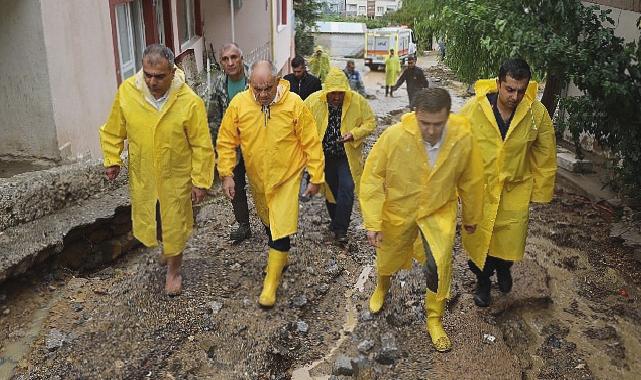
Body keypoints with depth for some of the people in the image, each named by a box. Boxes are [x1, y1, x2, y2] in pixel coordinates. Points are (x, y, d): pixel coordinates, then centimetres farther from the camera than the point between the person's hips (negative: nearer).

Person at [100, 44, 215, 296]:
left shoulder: (190, 102, -21)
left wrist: (200, 181, -11)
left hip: (176, 177, -2)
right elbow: (114, 131, 3)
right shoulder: (126, 92, -14)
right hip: (142, 175, 3)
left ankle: (173, 270, 36)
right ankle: (164, 247, 51)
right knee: (145, 222, 19)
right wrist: (112, 159, 3)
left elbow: (201, 146, -13)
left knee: (174, 226, 12)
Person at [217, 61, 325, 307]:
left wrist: (316, 177, -10)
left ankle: (271, 283, 8)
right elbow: (226, 142, -4)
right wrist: (226, 174, -8)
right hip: (257, 178, 3)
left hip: (287, 176, -3)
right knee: (268, 223, 22)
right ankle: (281, 257, 49)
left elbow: (311, 143, -12)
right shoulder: (238, 104, -13)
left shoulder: (294, 104, -19)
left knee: (281, 229, -5)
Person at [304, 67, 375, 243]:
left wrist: (354, 134, -23)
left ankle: (340, 229, -1)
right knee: (330, 189, 15)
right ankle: (336, 220, 37)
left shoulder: (358, 101, -13)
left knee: (346, 188, -12)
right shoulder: (313, 100, -12)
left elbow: (370, 122, -6)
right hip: (324, 155, 2)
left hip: (347, 156, -2)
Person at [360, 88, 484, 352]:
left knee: (439, 265, -13)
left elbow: (471, 181, -5)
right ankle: (382, 287, 56)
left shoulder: (463, 138, -22)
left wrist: (471, 218, 8)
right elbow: (372, 178, -17)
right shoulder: (394, 136, -28)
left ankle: (434, 320, 15)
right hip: (398, 210, 0)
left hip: (439, 211, 0)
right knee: (388, 260, 19)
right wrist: (373, 223, -17)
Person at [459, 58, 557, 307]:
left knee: (511, 238, 8)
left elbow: (545, 155, -2)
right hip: (479, 188, 0)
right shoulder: (474, 109, -18)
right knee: (479, 237, 13)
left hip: (516, 187, 1)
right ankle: (483, 280, 41)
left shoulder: (537, 113, -14)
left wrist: (540, 190, 3)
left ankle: (503, 267, 45)